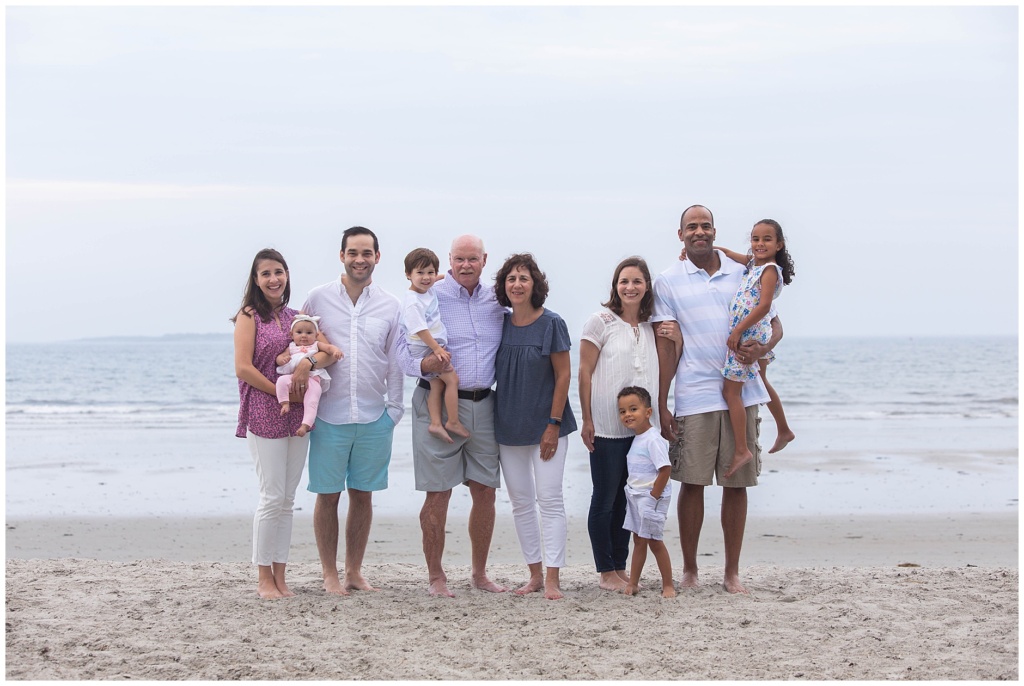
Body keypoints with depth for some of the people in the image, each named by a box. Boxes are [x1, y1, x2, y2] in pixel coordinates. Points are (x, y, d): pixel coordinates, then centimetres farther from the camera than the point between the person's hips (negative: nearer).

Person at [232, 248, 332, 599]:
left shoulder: (295, 316, 14)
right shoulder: (249, 316, -1)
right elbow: (243, 368, -10)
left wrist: (307, 362, -18)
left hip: (296, 416, 5)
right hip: (263, 415, -5)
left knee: (287, 499, 6)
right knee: (273, 498, -6)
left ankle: (279, 576, 13)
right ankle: (264, 578, 4)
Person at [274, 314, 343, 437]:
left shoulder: (316, 345, 19)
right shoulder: (291, 347, 24)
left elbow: (329, 347, 4)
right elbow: (280, 357, 19)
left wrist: (336, 350, -20)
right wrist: (282, 359, -7)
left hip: (312, 379, -2)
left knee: (311, 401, -22)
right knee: (282, 380, -29)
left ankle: (305, 425, -25)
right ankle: (285, 403, -20)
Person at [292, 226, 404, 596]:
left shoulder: (389, 305, 6)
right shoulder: (318, 298, 0)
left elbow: (395, 363, 9)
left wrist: (394, 410, 7)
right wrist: (302, 361, -13)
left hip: (374, 417, 2)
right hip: (329, 416, -2)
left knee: (363, 495, 9)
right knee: (328, 495, 3)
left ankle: (354, 571, 20)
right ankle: (330, 574, 14)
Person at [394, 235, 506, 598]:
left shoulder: (497, 300, 10)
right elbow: (402, 347, -8)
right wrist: (423, 364, -27)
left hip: (483, 405, 5)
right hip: (438, 404, -4)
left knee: (485, 491, 7)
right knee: (438, 493, -2)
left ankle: (479, 573, 21)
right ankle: (435, 576, 10)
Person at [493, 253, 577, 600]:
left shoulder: (551, 324, -8)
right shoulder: (500, 324, 3)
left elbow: (563, 375, -7)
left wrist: (554, 423, -12)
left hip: (545, 425, -5)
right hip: (508, 427, 5)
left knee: (549, 499, -6)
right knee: (520, 502, 9)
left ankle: (552, 579, -4)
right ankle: (535, 574, 18)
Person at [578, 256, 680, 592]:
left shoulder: (653, 326, 11)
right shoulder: (601, 320, -5)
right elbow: (584, 372, -6)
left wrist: (678, 342, 1)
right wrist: (587, 420, -10)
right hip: (607, 426, -5)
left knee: (627, 498, 12)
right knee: (605, 499, 1)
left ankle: (620, 567, 21)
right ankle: (606, 573, 9)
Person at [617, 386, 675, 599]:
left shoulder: (653, 439, -19)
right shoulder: (637, 439, 10)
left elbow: (665, 469, -25)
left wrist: (654, 496, -22)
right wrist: (633, 491, 12)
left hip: (651, 498, -9)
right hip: (636, 497, 9)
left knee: (654, 541, -4)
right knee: (638, 540, 13)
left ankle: (668, 585, 6)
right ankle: (633, 583, 18)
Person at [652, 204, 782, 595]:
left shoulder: (742, 274, 10)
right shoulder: (668, 281, 5)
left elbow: (774, 324, 13)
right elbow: (667, 344, 2)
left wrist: (763, 348, -11)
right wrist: (661, 404, -3)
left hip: (741, 393, 2)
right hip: (694, 398, -2)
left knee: (737, 483, 4)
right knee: (692, 483, 0)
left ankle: (732, 572, 12)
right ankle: (689, 569, 13)